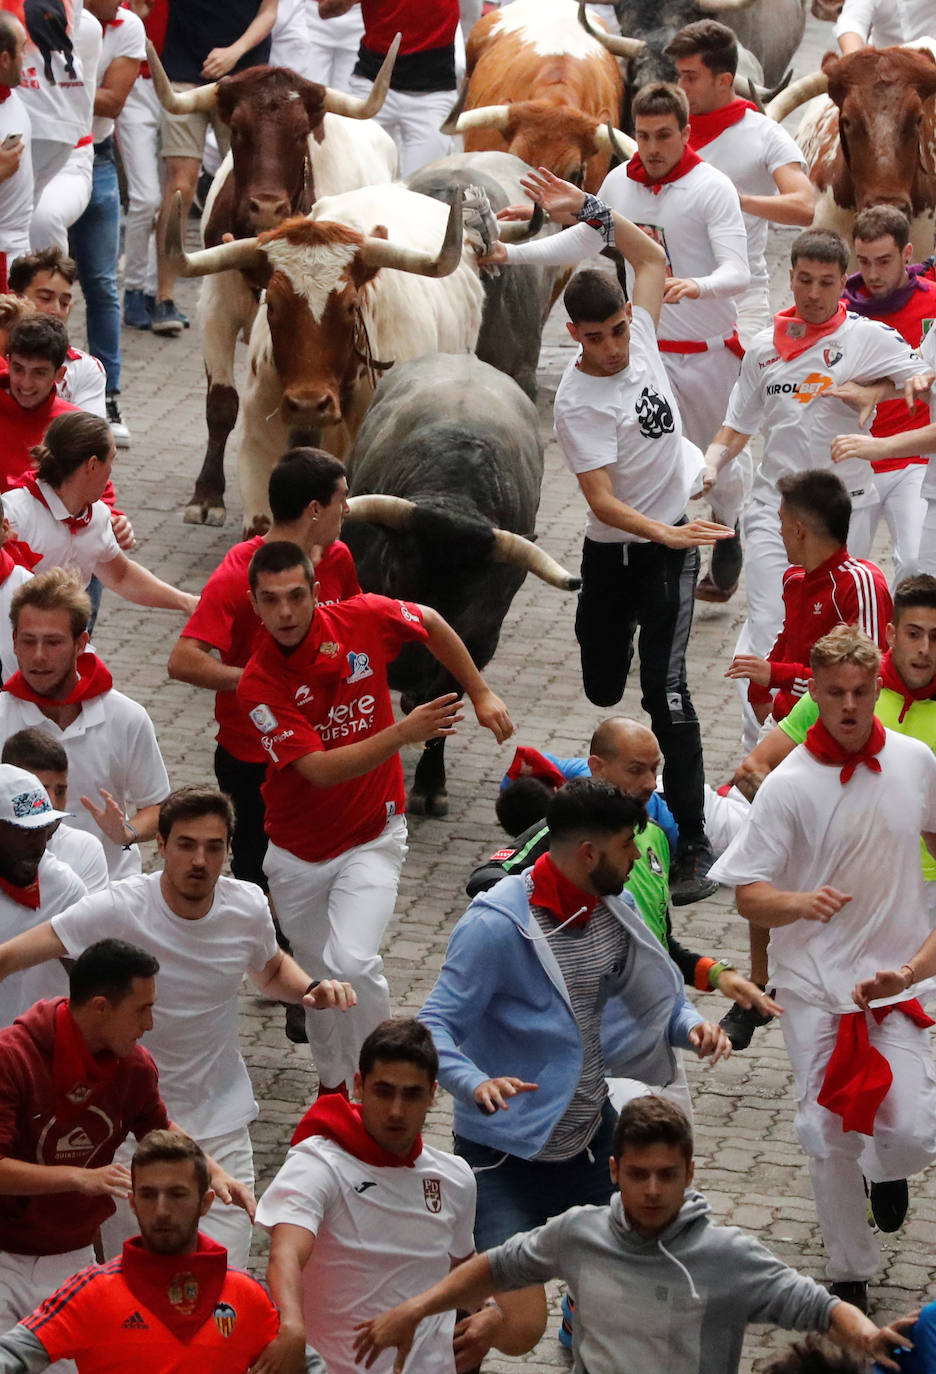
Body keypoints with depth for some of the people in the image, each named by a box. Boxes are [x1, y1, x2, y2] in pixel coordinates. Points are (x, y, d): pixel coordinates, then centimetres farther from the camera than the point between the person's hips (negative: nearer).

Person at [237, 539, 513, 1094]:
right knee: (320, 979, 14)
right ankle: (333, 1085, 38)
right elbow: (318, 769, -29)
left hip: (372, 838, -1)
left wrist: (482, 695, 11)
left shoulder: (363, 619, -14)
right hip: (297, 852, 1)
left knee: (352, 963, -22)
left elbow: (431, 622, 9)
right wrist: (404, 733, -38)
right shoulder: (259, 684, -21)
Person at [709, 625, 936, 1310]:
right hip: (814, 979, -2)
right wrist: (801, 903, -32)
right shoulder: (789, 785, -12)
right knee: (830, 1139, 1)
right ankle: (851, 1275, 22)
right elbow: (749, 896, -12)